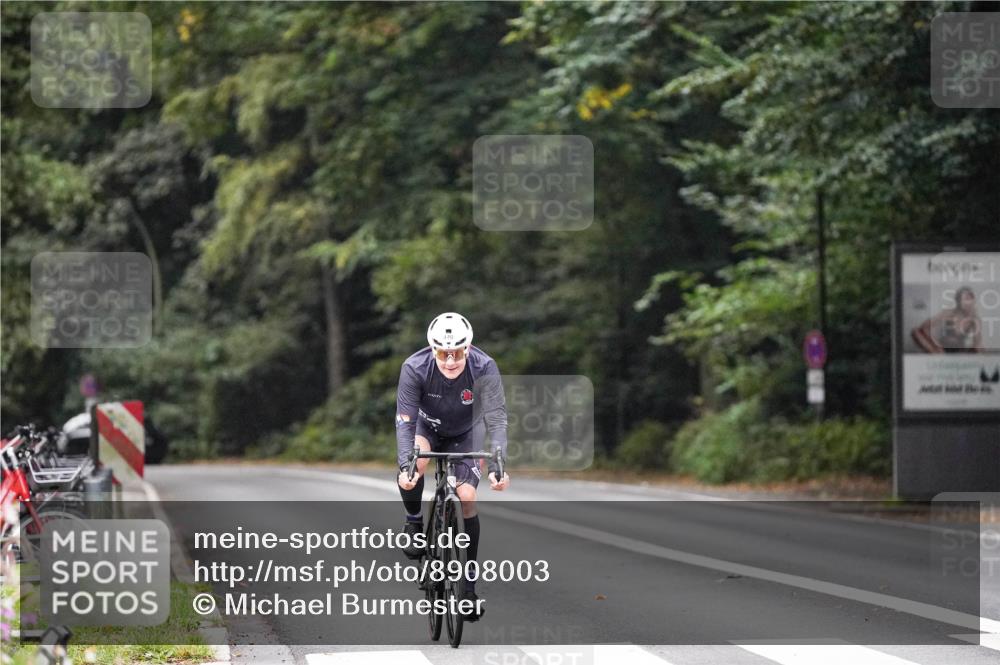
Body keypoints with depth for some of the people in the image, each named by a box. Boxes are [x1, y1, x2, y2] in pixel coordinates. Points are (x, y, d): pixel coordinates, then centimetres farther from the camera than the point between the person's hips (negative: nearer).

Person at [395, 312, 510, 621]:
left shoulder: (484, 368, -32)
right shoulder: (414, 368, -33)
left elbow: (497, 419, -33)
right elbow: (405, 421, -31)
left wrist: (497, 466, -46)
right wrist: (405, 465, -46)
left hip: (464, 433, 1)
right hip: (427, 426, 0)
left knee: (467, 498, -12)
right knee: (415, 464, -34)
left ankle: (470, 584, 1)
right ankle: (414, 521, -5)